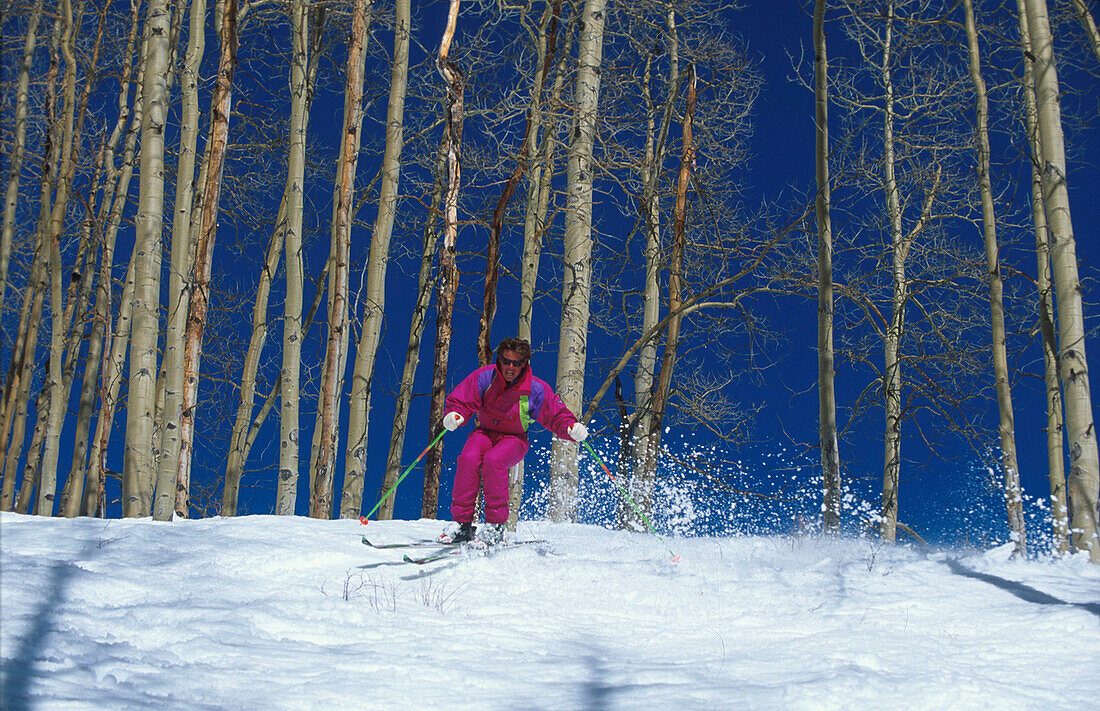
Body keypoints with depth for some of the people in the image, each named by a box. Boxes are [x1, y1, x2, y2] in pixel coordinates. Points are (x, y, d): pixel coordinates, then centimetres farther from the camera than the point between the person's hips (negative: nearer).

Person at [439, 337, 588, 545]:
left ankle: (496, 525, -24)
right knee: (469, 459, -30)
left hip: (514, 439, -2)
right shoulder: (484, 377, -11)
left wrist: (573, 429, -26)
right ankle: (462, 523, -20)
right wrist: (455, 415, -27)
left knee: (493, 461, -34)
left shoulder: (536, 390, -13)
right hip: (485, 432, 2)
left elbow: (557, 417, -5)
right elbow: (459, 401, -5)